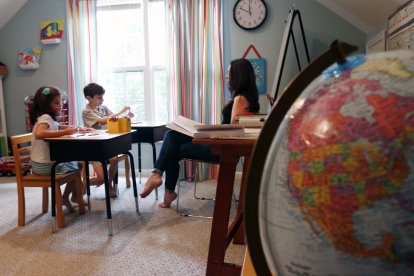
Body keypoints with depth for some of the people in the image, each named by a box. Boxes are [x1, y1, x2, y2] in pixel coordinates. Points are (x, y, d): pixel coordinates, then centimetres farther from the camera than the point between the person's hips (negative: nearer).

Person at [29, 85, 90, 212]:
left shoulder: (49, 118, 7)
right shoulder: (45, 117, -21)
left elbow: (60, 127, 24)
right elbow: (39, 134, -41)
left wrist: (79, 129, 8)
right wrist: (65, 132, -37)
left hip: (40, 164, 9)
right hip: (46, 166, -9)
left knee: (75, 163, 23)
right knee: (78, 166, 10)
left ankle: (75, 197, 33)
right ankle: (65, 198, 22)